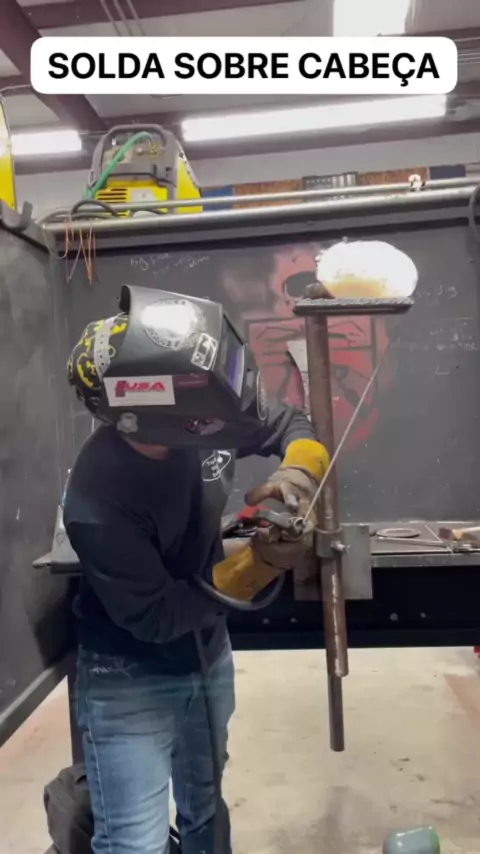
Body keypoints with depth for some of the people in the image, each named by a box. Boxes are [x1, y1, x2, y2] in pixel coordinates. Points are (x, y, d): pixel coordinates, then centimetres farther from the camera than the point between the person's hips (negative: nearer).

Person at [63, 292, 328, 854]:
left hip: (209, 657, 6)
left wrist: (298, 470, -22)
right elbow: (156, 617, -25)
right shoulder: (98, 501, -32)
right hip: (130, 685, -5)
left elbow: (293, 426, 1)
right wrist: (263, 560, -30)